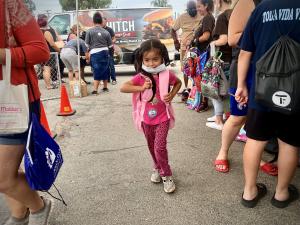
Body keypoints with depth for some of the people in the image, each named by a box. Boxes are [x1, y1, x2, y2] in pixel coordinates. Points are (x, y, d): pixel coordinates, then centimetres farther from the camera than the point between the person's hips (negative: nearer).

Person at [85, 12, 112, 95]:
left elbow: (87, 45, 0)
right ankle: (105, 87, 28)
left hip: (95, 53, -2)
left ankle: (95, 89, -5)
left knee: (97, 71, 1)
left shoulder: (89, 31, -3)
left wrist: (87, 55, 12)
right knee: (105, 70, 17)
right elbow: (110, 45, 8)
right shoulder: (106, 32, 2)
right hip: (105, 52, 2)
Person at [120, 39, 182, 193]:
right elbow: (123, 87, -20)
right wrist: (141, 88, -29)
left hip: (162, 117, -2)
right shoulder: (141, 77, -11)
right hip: (146, 118, 2)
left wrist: (171, 95, -7)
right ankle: (158, 168, 41)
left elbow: (178, 83, 10)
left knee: (160, 147, -9)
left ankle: (166, 175, 12)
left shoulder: (167, 75, -10)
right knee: (152, 147, 18)